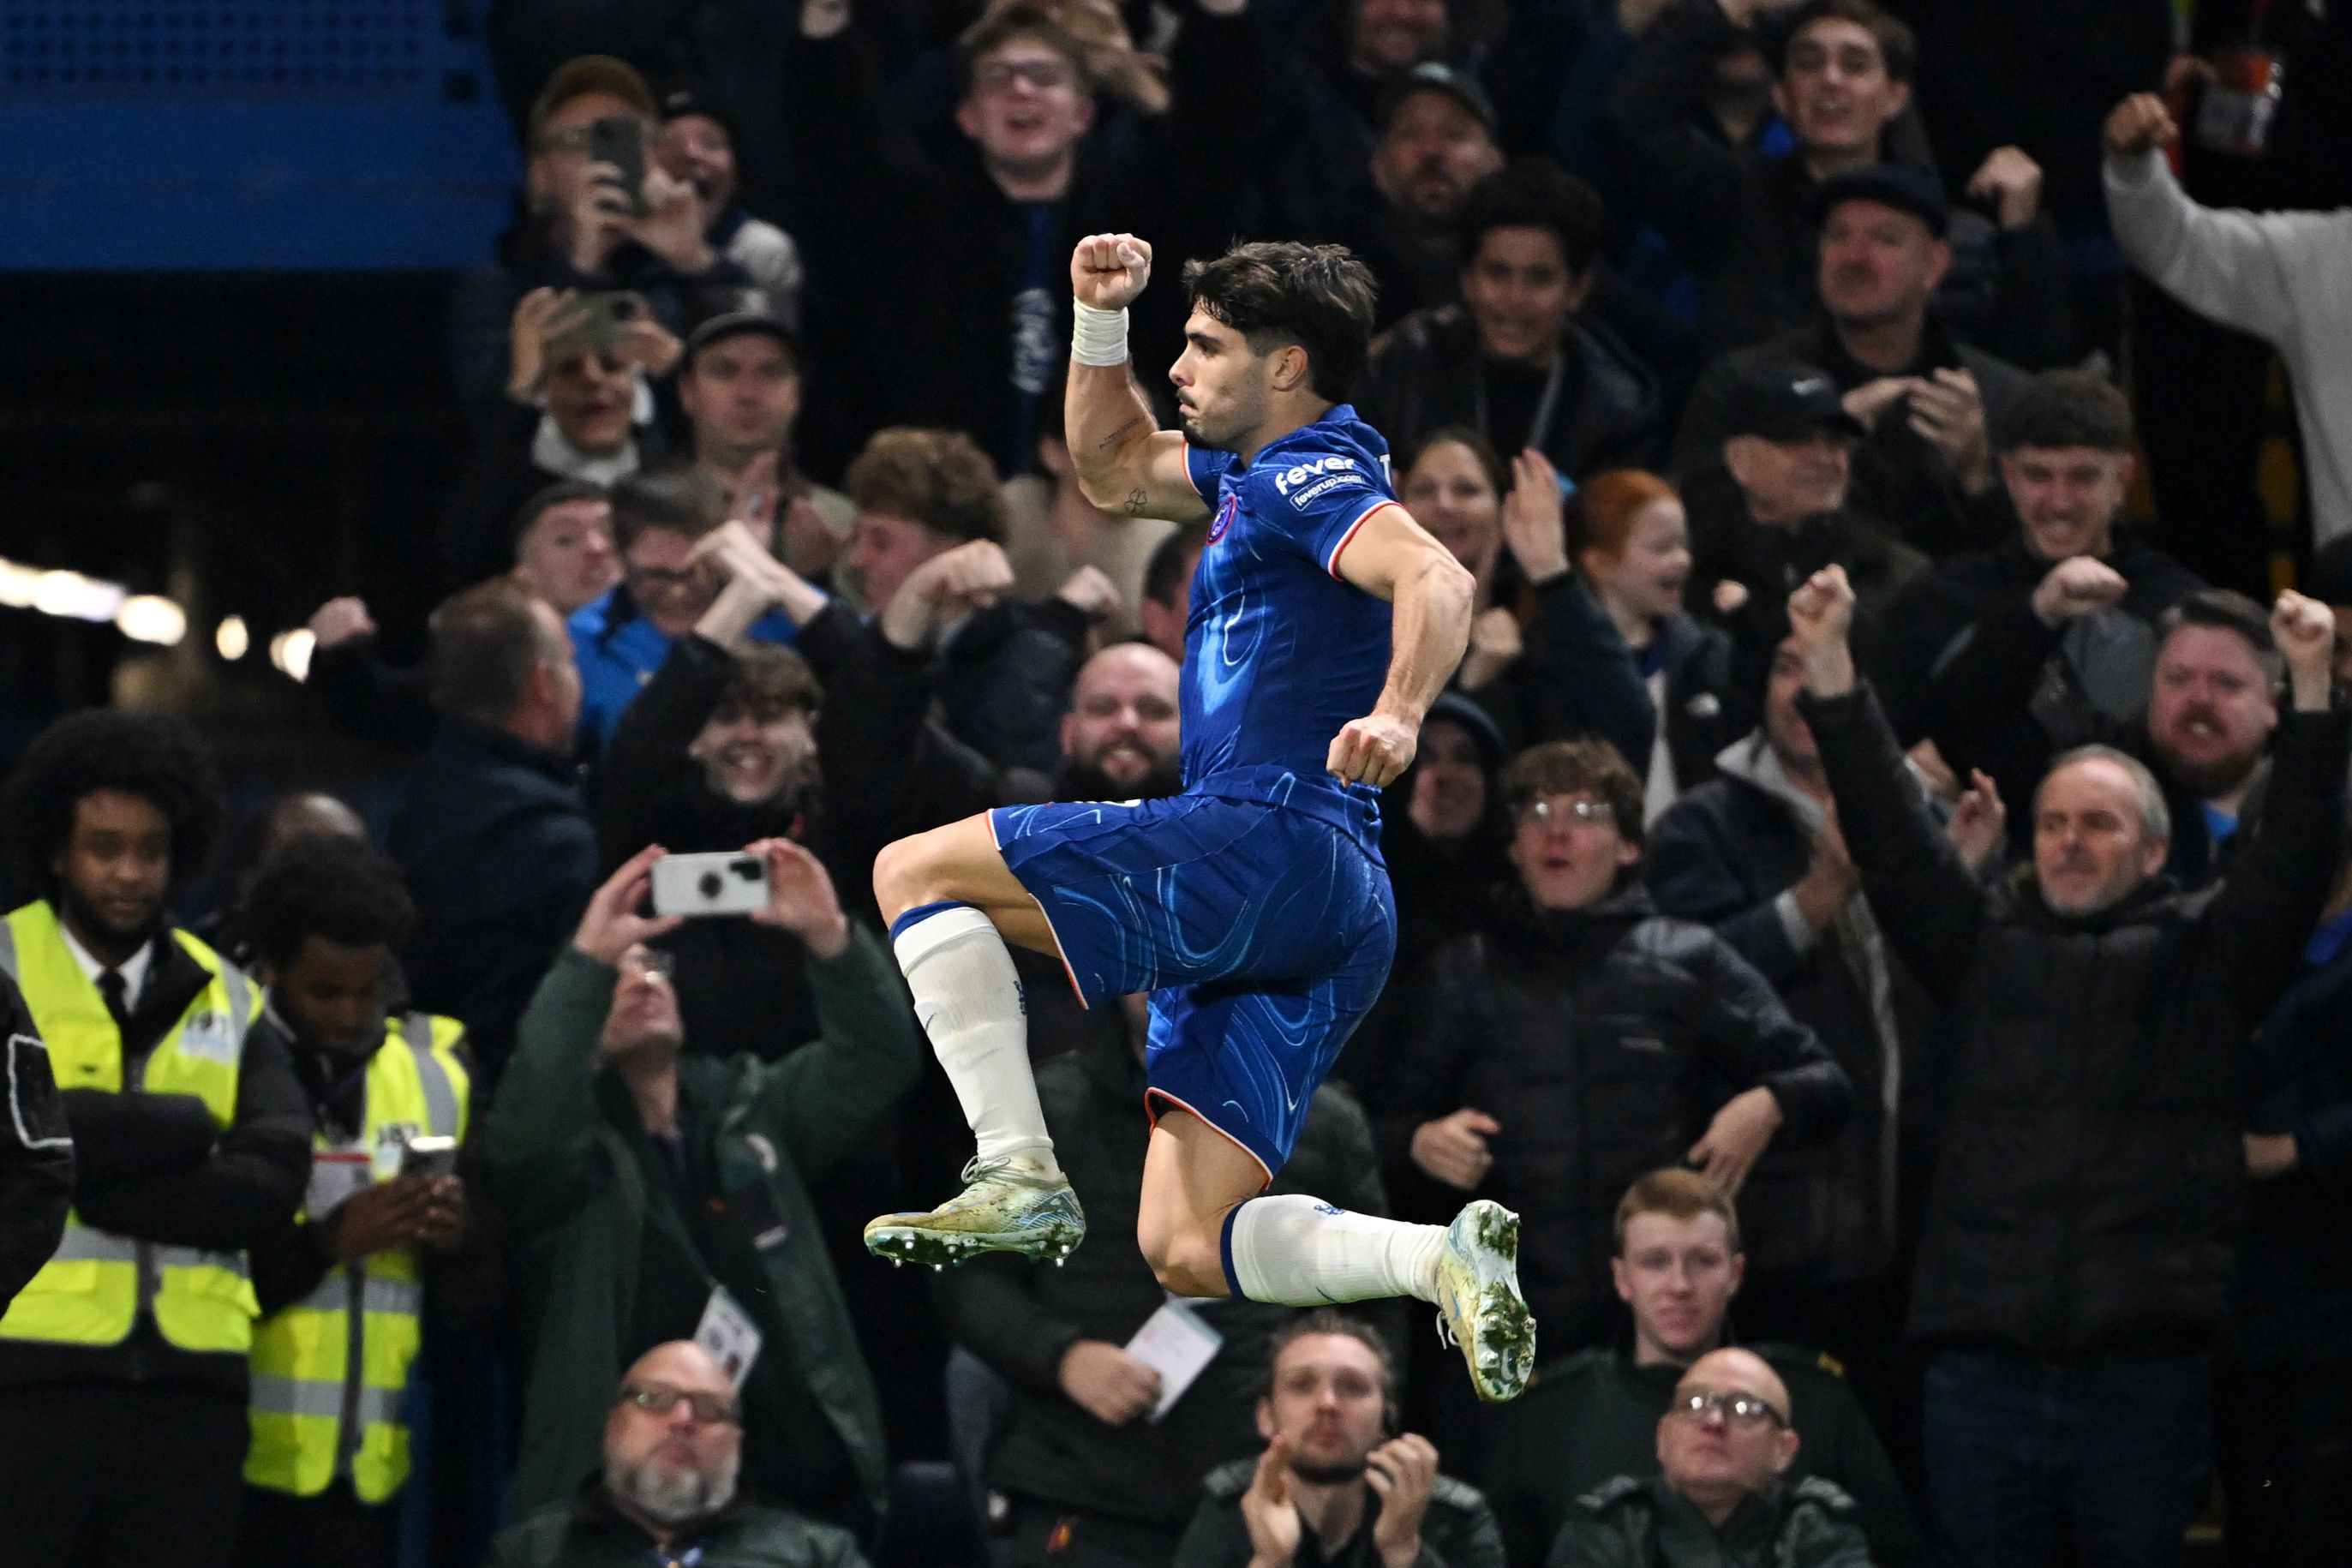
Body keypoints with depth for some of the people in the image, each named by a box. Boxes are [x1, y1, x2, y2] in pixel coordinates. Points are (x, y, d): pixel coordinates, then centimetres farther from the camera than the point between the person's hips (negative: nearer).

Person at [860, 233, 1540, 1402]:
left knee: (916, 871, -5)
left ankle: (1020, 1176, -16)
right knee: (1186, 1254, 2)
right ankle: (1443, 1259, -16)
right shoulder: (1259, 473, 25)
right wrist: (1101, 318, 26)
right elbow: (1115, 469, 41)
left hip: (1270, 836, -10)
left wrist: (1396, 716, -41)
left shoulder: (1306, 479, -5)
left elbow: (1437, 580, -23)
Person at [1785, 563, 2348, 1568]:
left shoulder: (2203, 953, 11)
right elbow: (1887, 830, 10)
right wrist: (1827, 663, 0)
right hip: (1985, 1360, 2)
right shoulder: (1985, 942, 17)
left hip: (2145, 1366, -2)